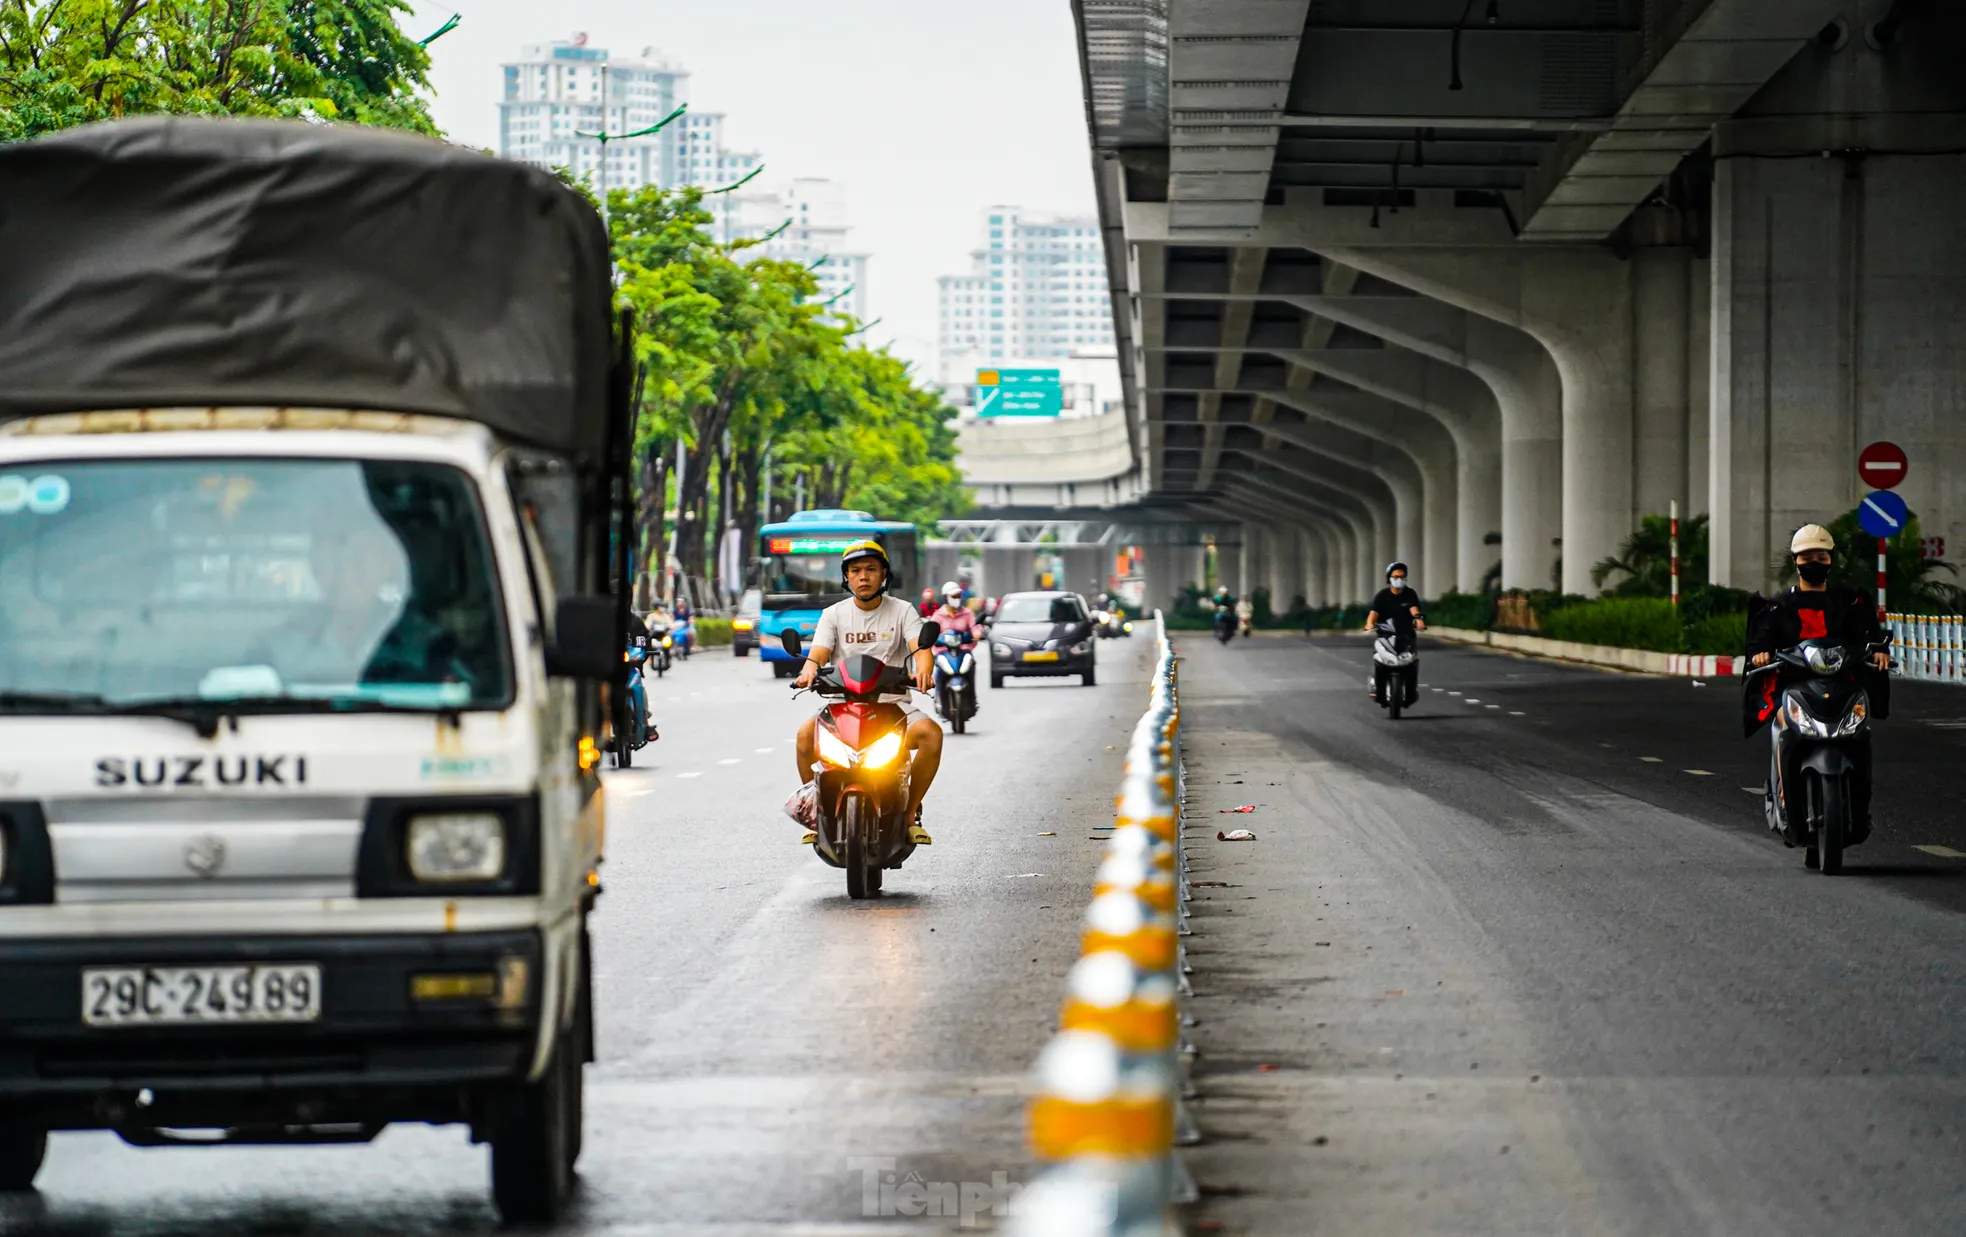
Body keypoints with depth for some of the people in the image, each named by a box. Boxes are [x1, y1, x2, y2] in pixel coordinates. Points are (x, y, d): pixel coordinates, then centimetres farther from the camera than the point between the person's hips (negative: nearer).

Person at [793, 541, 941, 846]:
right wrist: (809, 670, -29)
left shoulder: (902, 611, 6)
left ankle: (910, 813, -14)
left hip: (894, 704, -1)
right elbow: (818, 653, -4)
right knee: (806, 733, -30)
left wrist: (923, 670, -33)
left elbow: (921, 648, -9)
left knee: (931, 733, -31)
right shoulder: (834, 614, 10)